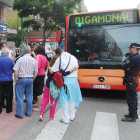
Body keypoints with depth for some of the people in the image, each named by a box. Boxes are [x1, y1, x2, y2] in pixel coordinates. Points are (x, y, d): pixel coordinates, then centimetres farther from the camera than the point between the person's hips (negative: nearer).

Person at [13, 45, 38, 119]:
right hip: (30, 79, 4)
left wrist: (16, 81, -1)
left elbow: (15, 72, -12)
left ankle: (20, 114, 13)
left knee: (20, 97, 6)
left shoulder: (20, 59, -11)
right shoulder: (34, 60, -1)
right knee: (29, 97, 14)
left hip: (21, 79, -3)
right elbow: (35, 73, 4)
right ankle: (28, 113, 24)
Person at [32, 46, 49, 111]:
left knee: (38, 92, -1)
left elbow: (37, 66, -26)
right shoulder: (44, 57, 7)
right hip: (43, 74, 9)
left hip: (38, 75, -9)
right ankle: (41, 104, 30)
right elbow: (47, 65, 19)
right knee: (40, 91, 18)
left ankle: (39, 107, 7)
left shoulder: (38, 56, -17)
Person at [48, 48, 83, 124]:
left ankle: (65, 119, 11)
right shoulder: (73, 58, 6)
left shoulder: (59, 59, -6)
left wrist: (48, 66, 13)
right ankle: (72, 116, 30)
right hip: (74, 80, 4)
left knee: (65, 100, 5)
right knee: (72, 98, 17)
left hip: (65, 80, -4)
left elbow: (51, 71, -6)